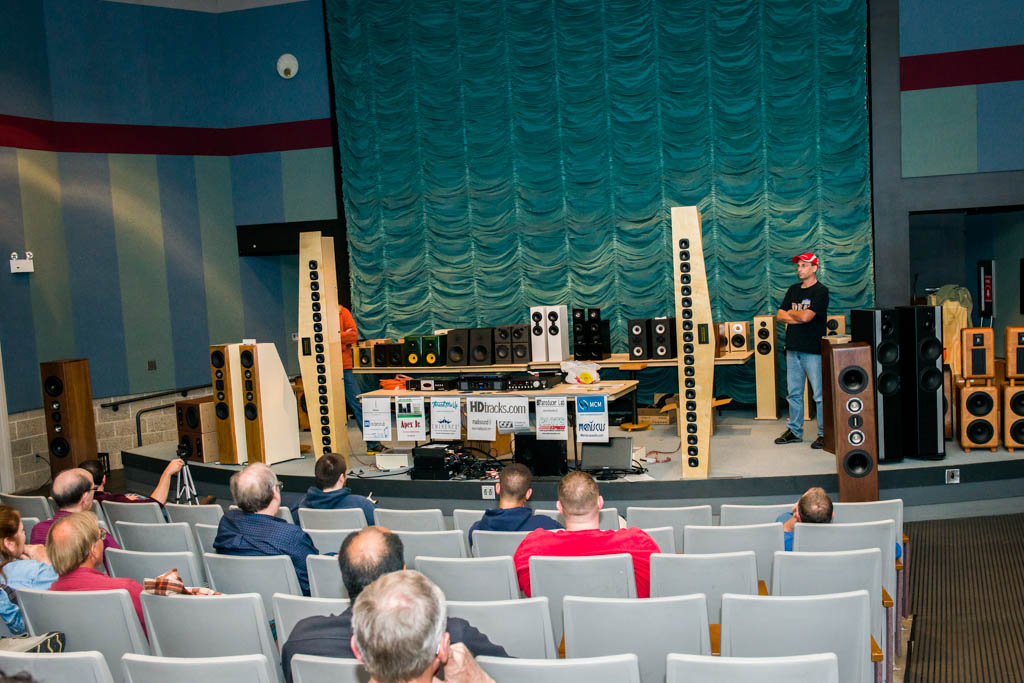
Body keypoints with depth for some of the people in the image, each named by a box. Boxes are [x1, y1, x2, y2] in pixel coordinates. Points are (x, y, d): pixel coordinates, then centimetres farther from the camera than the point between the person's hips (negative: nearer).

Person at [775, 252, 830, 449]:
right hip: (793, 349, 7)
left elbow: (806, 316, -18)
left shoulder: (821, 291, -6)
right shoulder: (793, 290, 15)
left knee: (820, 394, -3)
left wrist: (791, 312, 1)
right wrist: (800, 317, -6)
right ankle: (794, 431, 20)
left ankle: (824, 434, 4)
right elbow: (780, 316, 9)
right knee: (794, 393, 11)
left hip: (813, 351, -7)